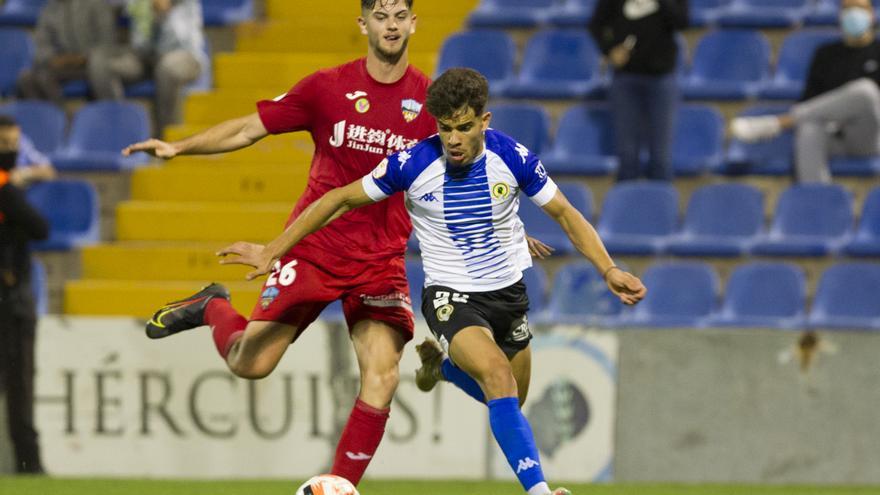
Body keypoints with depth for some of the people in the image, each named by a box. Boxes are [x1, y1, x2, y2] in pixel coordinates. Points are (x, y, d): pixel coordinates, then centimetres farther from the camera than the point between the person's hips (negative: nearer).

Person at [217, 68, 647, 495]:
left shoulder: (513, 158, -13)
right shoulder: (413, 164, -18)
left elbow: (565, 215, -1)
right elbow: (340, 200, -7)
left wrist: (609, 271, -14)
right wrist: (273, 251, -8)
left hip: (508, 291, 4)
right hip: (450, 295, -4)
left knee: (511, 402, 13)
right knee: (497, 372, -30)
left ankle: (444, 364, 44)